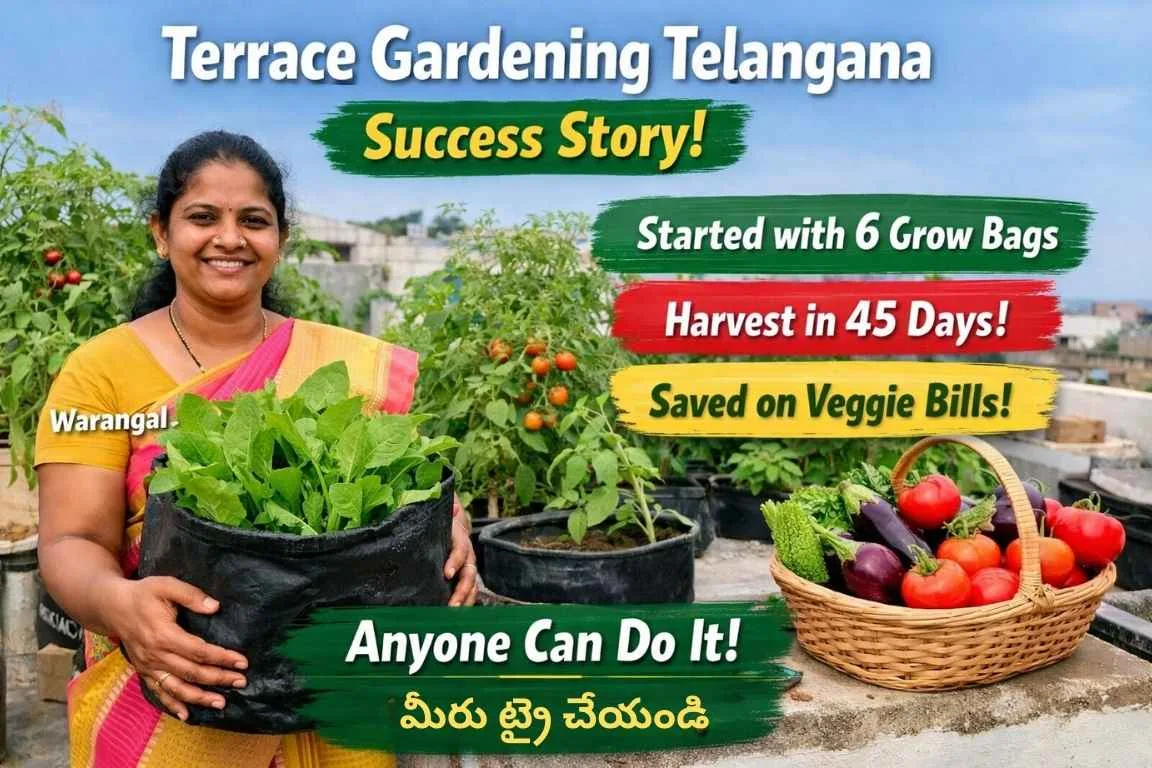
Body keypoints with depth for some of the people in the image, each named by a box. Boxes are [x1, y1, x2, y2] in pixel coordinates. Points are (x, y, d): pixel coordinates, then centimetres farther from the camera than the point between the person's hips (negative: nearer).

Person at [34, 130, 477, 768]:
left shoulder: (350, 366, -2)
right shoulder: (101, 371, -8)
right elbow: (72, 542, -13)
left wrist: (447, 527, -24)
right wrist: (117, 603, -34)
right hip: (160, 708, -1)